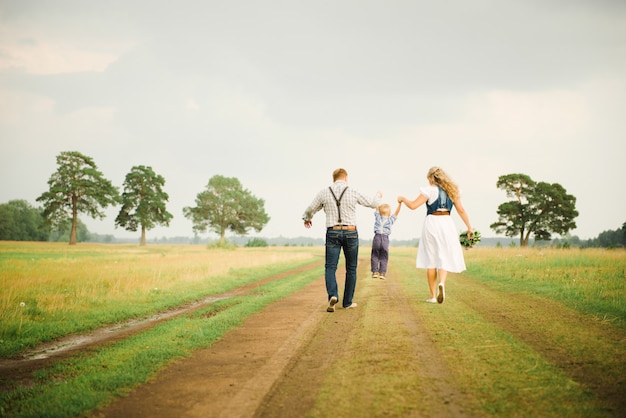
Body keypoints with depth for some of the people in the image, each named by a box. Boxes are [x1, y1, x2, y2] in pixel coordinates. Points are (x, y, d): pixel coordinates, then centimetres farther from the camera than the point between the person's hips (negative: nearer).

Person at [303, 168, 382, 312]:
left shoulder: (324, 193, -1)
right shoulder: (353, 193, -2)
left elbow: (310, 209, 10)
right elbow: (372, 203, 11)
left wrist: (307, 218, 34)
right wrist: (378, 196, 36)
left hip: (333, 233, 0)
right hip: (351, 233, 0)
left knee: (330, 268, 0)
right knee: (351, 269, 14)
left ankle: (333, 295, -25)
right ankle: (347, 302, 17)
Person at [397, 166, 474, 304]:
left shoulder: (430, 190, -4)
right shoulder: (452, 190, 9)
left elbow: (413, 205, -10)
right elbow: (461, 210, 7)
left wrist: (403, 199, 8)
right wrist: (469, 227, 11)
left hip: (432, 222, -3)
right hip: (447, 222, 3)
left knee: (431, 260, 6)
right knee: (445, 258, 6)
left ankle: (433, 296, 9)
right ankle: (442, 283, -25)